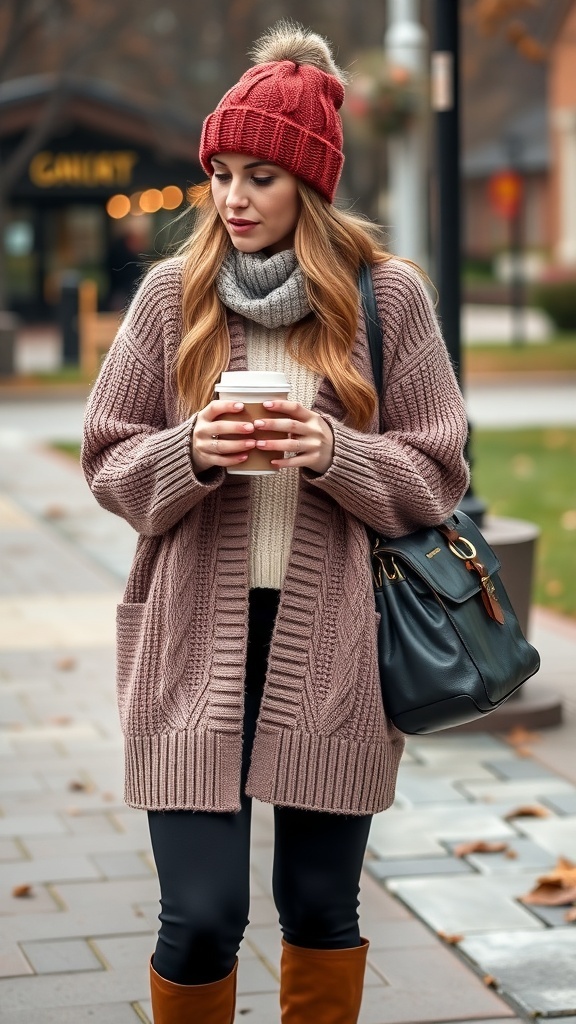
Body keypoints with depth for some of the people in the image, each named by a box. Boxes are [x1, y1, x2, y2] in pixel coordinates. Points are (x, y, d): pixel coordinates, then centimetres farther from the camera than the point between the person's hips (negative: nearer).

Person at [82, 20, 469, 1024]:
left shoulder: (388, 296, 0)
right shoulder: (172, 293, 2)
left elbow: (437, 477, 2)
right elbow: (109, 462, 6)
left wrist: (335, 452, -16)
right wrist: (190, 451, -14)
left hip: (331, 646, 0)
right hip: (195, 640, 0)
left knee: (321, 907, 11)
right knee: (200, 920, -2)